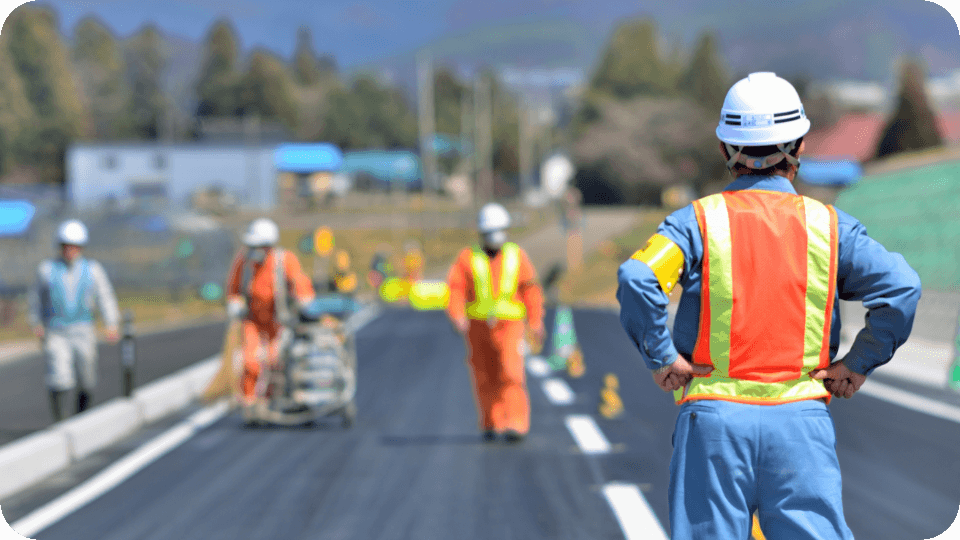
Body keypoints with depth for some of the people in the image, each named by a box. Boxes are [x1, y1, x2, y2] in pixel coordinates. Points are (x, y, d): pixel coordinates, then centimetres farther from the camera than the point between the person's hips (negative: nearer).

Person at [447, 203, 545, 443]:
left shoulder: (517, 256, 5)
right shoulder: (468, 258, 2)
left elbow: (530, 290, 8)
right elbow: (455, 289, -4)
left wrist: (536, 322, 3)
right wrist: (458, 316, -19)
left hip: (509, 325, -1)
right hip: (478, 326, 1)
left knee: (511, 374, -14)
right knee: (485, 378, 7)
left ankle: (516, 425, -16)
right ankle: (491, 424, 19)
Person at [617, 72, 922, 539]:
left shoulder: (698, 220, 2)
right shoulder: (828, 225, 5)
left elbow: (637, 279, -16)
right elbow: (900, 286, -6)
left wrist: (661, 357, -5)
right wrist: (859, 362, 3)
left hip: (715, 416, 0)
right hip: (802, 419, 1)